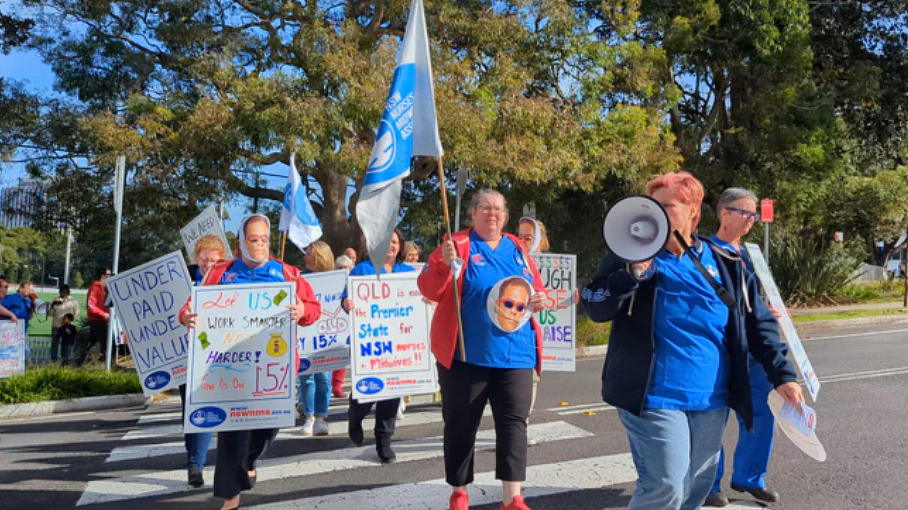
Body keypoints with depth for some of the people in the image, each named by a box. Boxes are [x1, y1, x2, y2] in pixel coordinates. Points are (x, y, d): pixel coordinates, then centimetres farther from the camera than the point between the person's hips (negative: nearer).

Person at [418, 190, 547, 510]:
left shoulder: (517, 249, 13)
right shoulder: (457, 245, -2)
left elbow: (535, 289, 22)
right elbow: (429, 291, -9)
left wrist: (538, 300, -1)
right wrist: (445, 263, -26)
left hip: (515, 354, 4)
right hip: (466, 355, -3)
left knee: (514, 422, 2)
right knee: (461, 425, 7)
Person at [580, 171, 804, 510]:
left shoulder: (726, 264, 7)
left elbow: (759, 325, 12)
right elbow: (595, 308, -12)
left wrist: (782, 376, 5)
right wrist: (633, 272, -25)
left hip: (710, 400, 5)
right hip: (653, 398, -4)